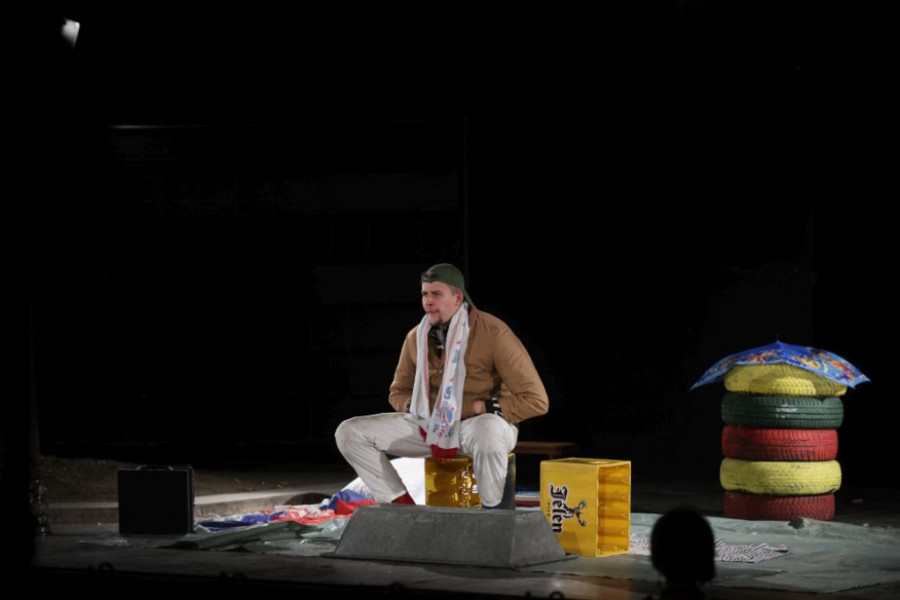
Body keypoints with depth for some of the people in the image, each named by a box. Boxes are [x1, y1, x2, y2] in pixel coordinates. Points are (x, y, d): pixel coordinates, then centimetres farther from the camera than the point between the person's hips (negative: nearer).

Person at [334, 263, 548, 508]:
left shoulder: (493, 333, -15)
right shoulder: (416, 338, 2)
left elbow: (536, 400, -16)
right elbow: (398, 393, 19)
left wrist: (479, 407, -18)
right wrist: (419, 408, -4)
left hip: (483, 422, -5)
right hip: (429, 427, 5)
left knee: (487, 433, -45)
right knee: (349, 433, -9)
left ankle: (492, 513, -19)